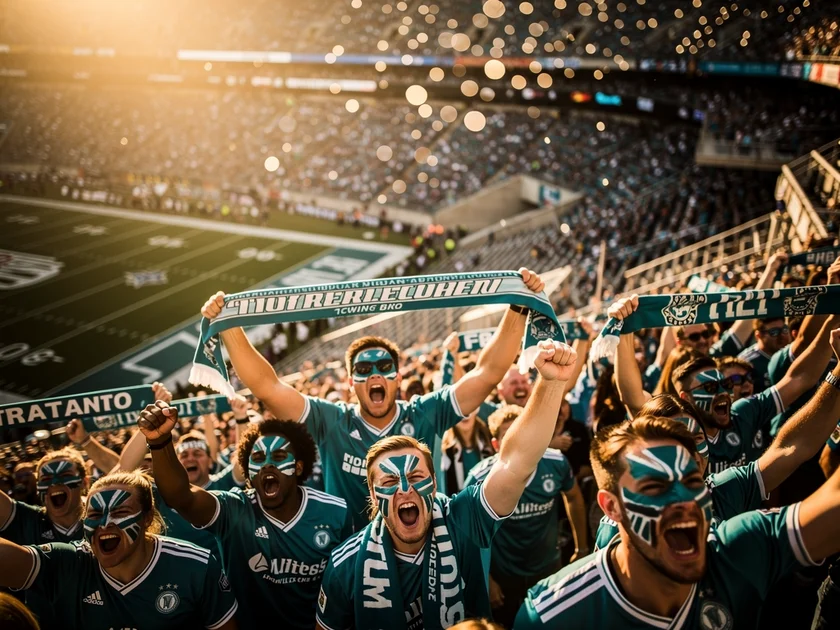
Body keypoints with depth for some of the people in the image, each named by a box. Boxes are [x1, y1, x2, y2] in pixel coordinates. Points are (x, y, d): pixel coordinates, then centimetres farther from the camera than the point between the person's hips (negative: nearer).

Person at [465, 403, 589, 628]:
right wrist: (484, 578, -7)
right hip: (502, 576, -2)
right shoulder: (480, 479, -25)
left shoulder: (557, 463, -19)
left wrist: (582, 547, 9)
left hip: (548, 568, 2)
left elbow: (574, 498, 3)